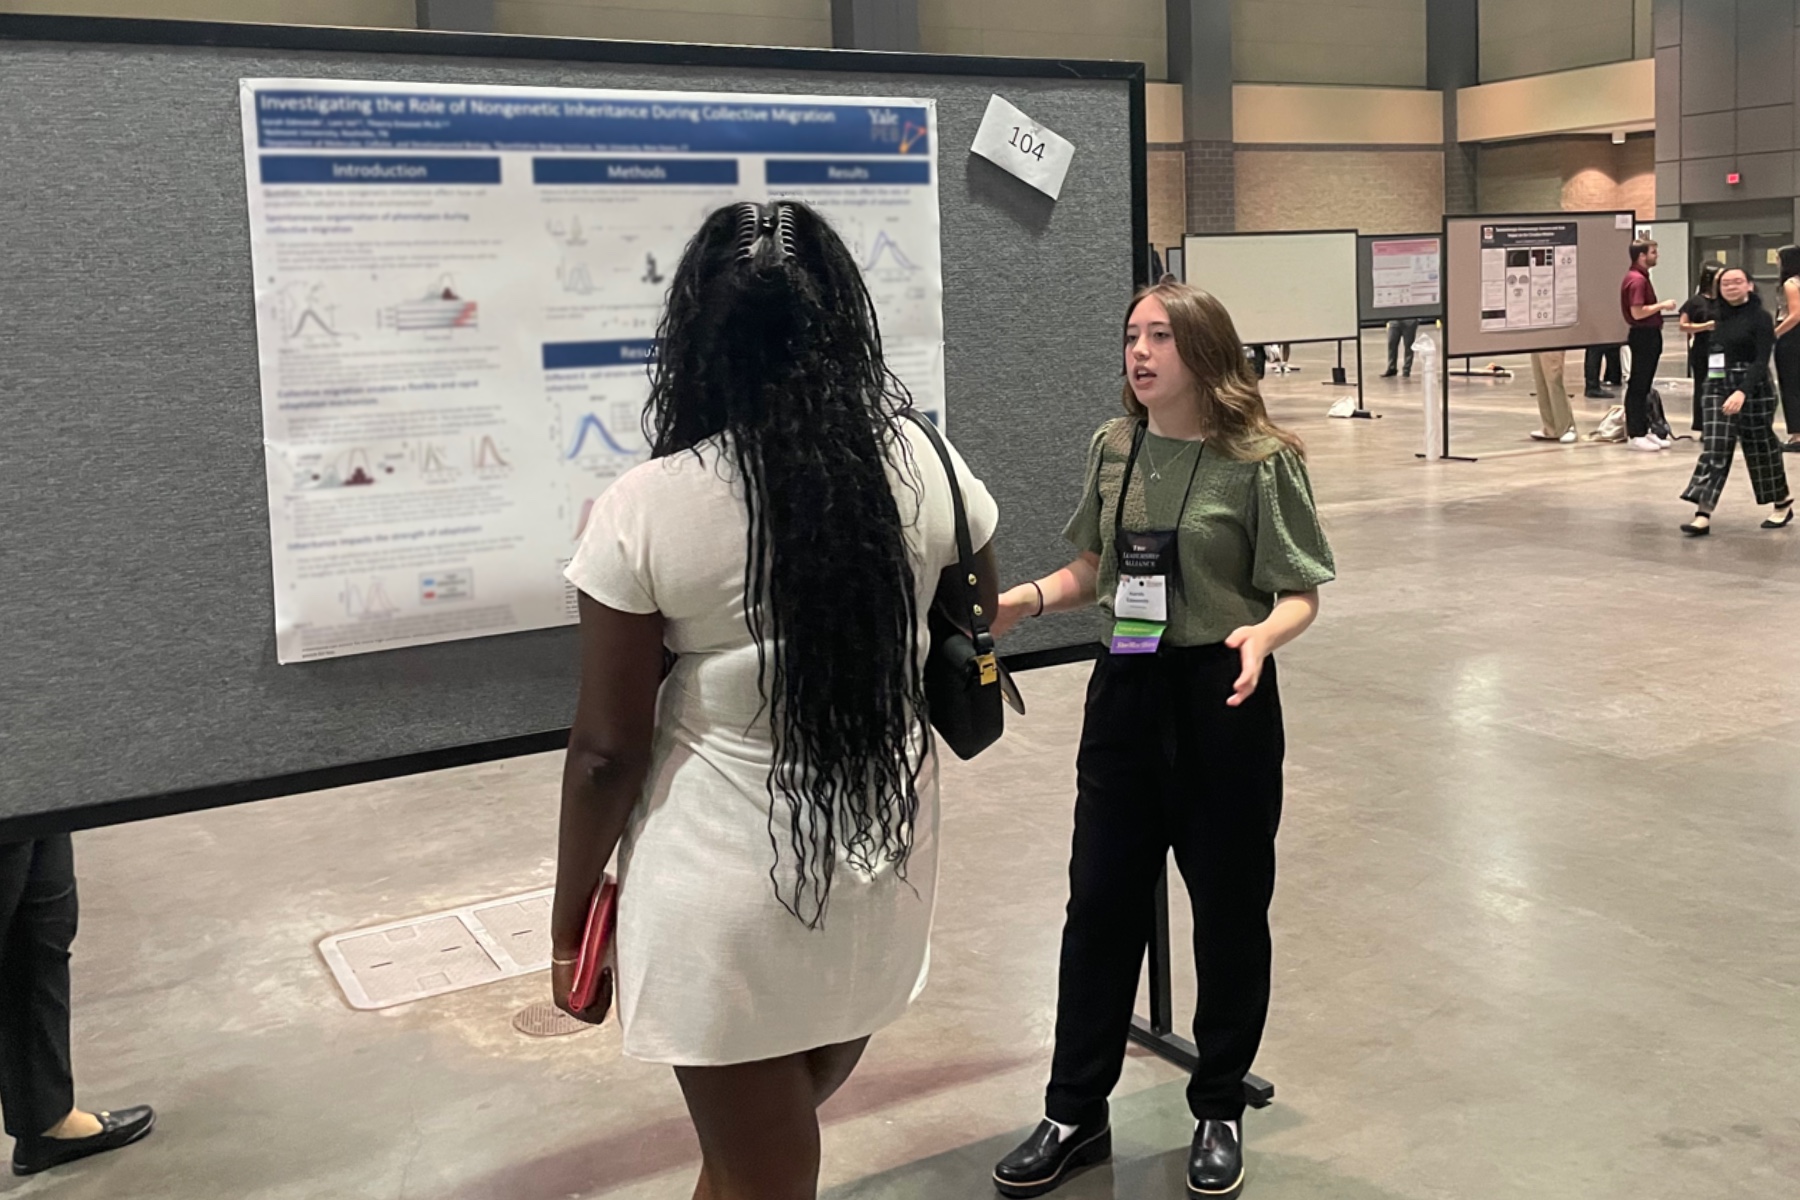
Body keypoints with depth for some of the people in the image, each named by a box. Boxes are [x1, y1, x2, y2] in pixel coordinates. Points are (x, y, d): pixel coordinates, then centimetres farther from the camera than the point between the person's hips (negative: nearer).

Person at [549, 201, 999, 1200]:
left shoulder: (643, 512, -17)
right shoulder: (921, 467, -7)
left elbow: (608, 751, -12)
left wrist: (573, 917, 1)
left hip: (727, 896, -4)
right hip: (881, 872, 4)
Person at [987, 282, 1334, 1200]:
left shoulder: (1260, 461, -11)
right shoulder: (1112, 448, 3)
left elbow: (1300, 594, -9)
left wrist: (1264, 633, -30)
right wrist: (1029, 599, -6)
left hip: (1223, 699, -4)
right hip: (1126, 692, 4)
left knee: (1228, 910, 10)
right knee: (1100, 903, 10)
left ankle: (1219, 1111, 30)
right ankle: (1074, 1114, 24)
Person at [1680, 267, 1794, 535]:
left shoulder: (1760, 317, -9)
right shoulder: (1719, 316, 8)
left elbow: (1761, 361, -18)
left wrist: (1742, 392, -31)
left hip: (1753, 389, -5)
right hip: (1718, 388, 5)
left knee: (1761, 447, 8)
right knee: (1714, 449, -7)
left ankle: (1783, 504, 30)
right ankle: (1703, 514, -16)